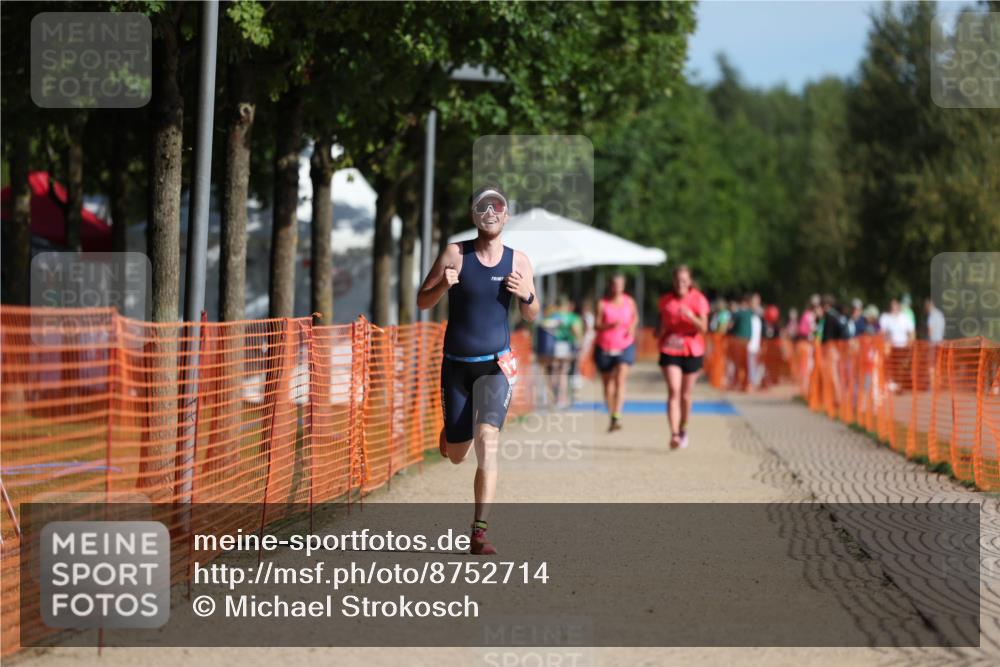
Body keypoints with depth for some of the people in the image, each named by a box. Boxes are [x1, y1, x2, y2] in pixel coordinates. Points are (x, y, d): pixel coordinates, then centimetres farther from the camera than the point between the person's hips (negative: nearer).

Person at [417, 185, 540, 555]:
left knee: (487, 440, -21)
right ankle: (449, 431, 49)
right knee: (456, 455, 8)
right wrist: (443, 286, -23)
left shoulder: (518, 261, -1)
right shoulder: (455, 254, -6)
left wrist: (526, 295, -13)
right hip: (456, 364, 0)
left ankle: (479, 532, -20)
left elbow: (531, 316, 9)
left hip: (496, 365, 0)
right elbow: (422, 302, -1)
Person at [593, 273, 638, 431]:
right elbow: (597, 326, -13)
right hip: (604, 348, 0)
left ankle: (617, 418, -25)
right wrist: (610, 325, -31)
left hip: (625, 346, 0)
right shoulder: (602, 304, -8)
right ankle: (611, 415, 25)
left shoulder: (629, 302, -1)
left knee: (620, 380, -17)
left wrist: (632, 327, -3)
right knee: (608, 383, 9)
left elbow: (635, 316, 18)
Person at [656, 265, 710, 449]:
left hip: (692, 351, 0)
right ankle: (674, 434, -21)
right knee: (673, 391, -14)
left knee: (685, 394, 9)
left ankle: (683, 429, 31)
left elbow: (703, 328, -11)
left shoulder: (698, 300, -4)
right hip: (669, 350, 1)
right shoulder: (665, 300, 3)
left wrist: (691, 316, -28)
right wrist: (660, 331, -3)